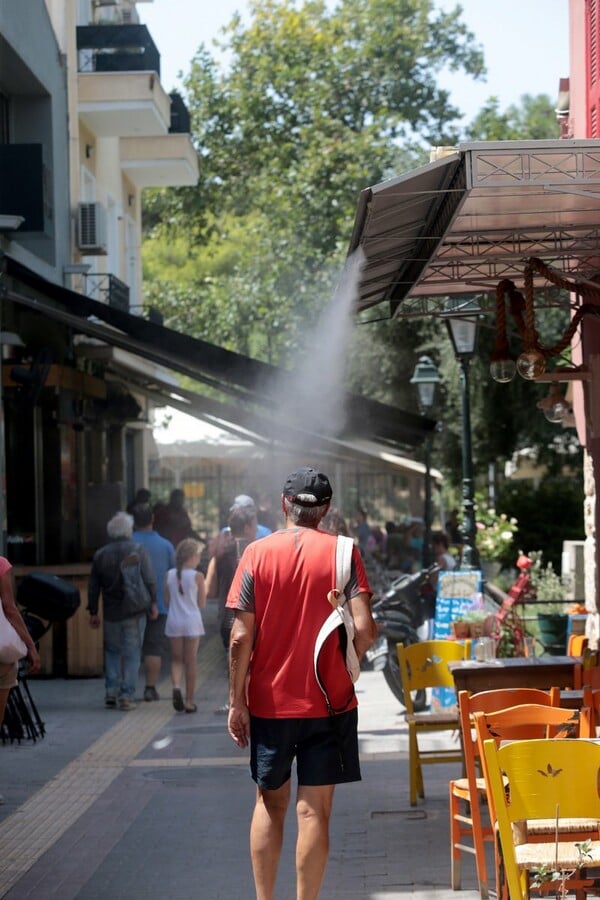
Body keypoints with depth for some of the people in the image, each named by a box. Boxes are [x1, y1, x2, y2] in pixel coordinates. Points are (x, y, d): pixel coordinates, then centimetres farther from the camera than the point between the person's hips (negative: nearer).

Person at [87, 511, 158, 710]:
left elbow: (93, 587, 8)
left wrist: (93, 612, 15)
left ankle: (111, 692, 9)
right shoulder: (138, 550, -5)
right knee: (132, 653, 1)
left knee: (112, 651, 16)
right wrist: (152, 603, 2)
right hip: (134, 612, -3)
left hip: (111, 613, 3)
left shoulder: (100, 555, 5)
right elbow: (149, 580, -9)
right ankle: (127, 695, -2)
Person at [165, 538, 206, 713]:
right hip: (192, 622, -2)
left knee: (176, 659, 14)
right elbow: (202, 603, -4)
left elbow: (167, 600, 5)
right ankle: (189, 702, 8)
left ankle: (176, 686, -14)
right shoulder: (197, 576, -9)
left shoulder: (170, 575, 1)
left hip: (174, 621, 3)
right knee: (190, 661, 5)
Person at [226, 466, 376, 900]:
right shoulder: (342, 551, -5)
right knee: (314, 810, 2)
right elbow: (364, 629, -13)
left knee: (270, 802, 16)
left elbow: (241, 637, -6)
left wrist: (237, 701, 1)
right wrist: (348, 662, 8)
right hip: (328, 701, -1)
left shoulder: (258, 552, -3)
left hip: (270, 702, 1)